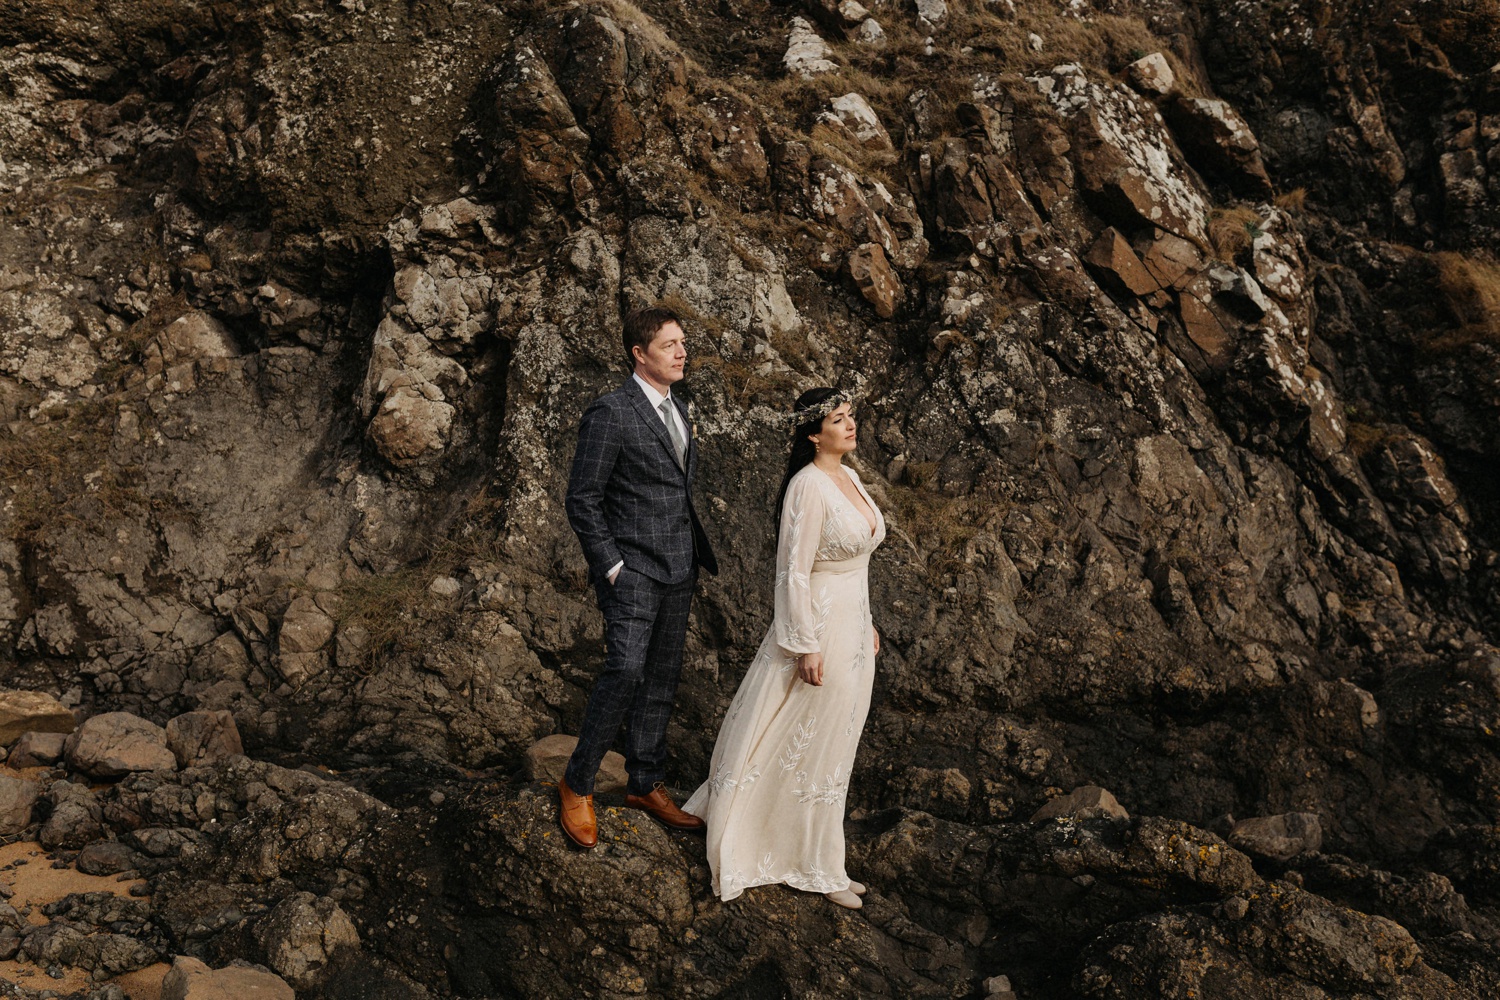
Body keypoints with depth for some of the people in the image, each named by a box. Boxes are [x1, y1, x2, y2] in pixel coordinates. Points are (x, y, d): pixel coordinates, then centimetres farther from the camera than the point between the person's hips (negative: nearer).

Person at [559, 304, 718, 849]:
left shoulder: (679, 408, 13)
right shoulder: (610, 413, -11)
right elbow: (582, 501, -11)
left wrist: (700, 554, 14)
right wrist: (611, 568, -14)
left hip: (677, 572, 8)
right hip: (631, 571, -8)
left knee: (661, 680, 12)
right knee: (625, 671, -16)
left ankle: (646, 784, 25)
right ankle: (576, 785, 0)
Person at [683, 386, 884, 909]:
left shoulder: (848, 477, 8)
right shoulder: (808, 486, -19)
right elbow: (794, 571, -21)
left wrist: (867, 623, 19)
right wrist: (806, 646, -20)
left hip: (852, 625, 9)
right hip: (820, 627, -9)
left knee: (832, 743, 19)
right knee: (807, 743, 5)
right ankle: (816, 867, 19)